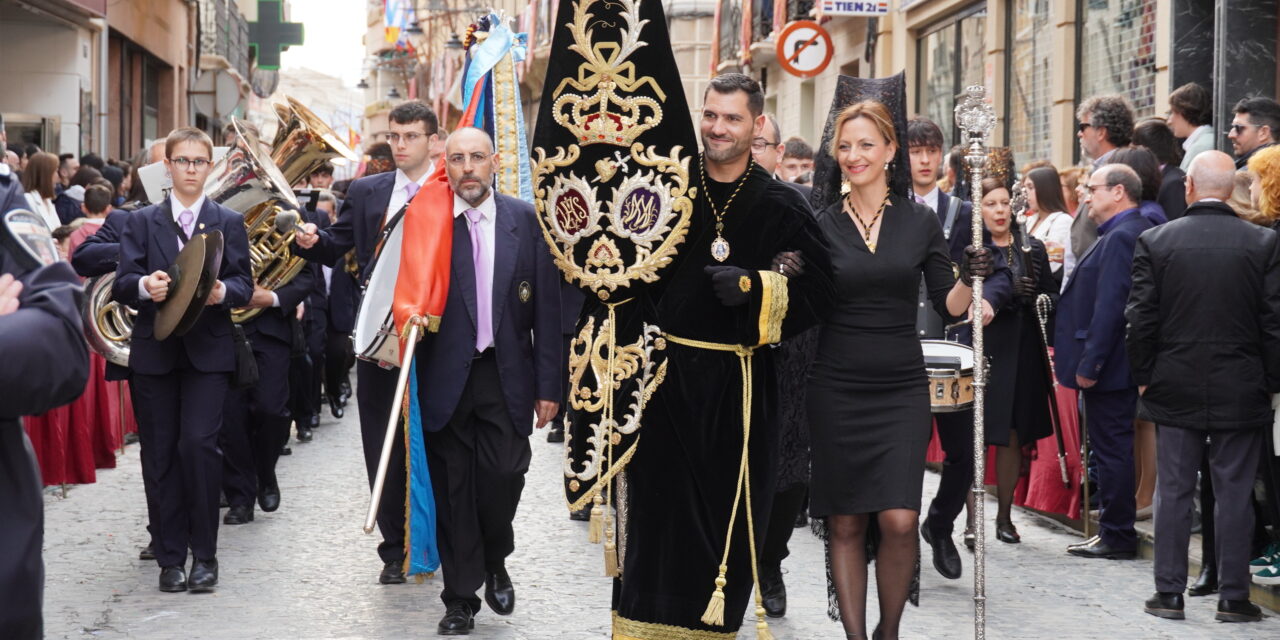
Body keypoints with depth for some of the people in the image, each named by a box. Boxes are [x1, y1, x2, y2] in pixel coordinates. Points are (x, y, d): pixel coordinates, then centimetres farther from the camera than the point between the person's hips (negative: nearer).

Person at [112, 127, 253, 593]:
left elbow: (244, 285, 3)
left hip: (208, 350, -2)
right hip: (154, 350, 2)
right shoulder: (141, 222, 11)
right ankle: (170, 557, 11)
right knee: (159, 454, 2)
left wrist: (222, 291, -20)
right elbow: (121, 283, 2)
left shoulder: (229, 222, 10)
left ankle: (204, 553, -2)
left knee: (198, 443, -14)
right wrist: (144, 286, -21)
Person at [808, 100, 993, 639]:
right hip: (837, 388, 0)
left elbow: (948, 306, 6)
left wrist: (970, 279, -13)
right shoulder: (822, 225, 3)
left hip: (901, 387, 0)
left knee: (899, 520, -10)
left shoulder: (919, 221, 5)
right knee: (845, 523, 2)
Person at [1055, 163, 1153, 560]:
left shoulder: (1121, 237, -17)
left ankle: (1117, 536, 3)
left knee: (1112, 449, -3)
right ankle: (1116, 531, 20)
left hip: (1108, 365, -10)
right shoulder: (1130, 232, 15)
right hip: (1120, 364, 10)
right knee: (1113, 449, 13)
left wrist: (1089, 364, -22)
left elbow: (1109, 306, -23)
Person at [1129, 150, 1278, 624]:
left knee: (1174, 491, 7)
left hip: (1176, 389, 0)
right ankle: (1233, 597, 10)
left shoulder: (1154, 242, -5)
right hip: (1242, 390, 0)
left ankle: (1170, 593, 11)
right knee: (1234, 493, 6)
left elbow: (1141, 319, -4)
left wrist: (1144, 377, 7)